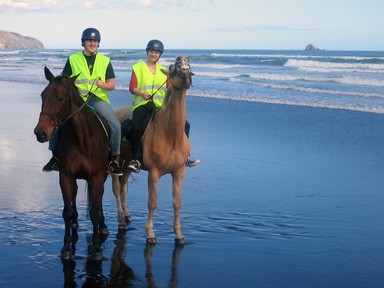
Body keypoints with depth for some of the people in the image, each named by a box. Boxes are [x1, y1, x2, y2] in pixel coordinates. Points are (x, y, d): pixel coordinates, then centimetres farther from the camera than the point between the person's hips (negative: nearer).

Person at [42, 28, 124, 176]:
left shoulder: (105, 61, 12)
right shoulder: (73, 59, 10)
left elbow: (112, 84, 9)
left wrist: (104, 85, -13)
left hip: (98, 98, 0)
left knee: (115, 125, -21)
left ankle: (115, 159, -6)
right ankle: (55, 156, 3)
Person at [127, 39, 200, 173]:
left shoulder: (164, 71, 18)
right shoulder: (138, 68, 7)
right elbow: (132, 87, -2)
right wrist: (142, 93, -21)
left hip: (161, 106, 4)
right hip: (142, 104, -4)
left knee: (184, 124, -6)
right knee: (137, 129, -30)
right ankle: (136, 159, -17)